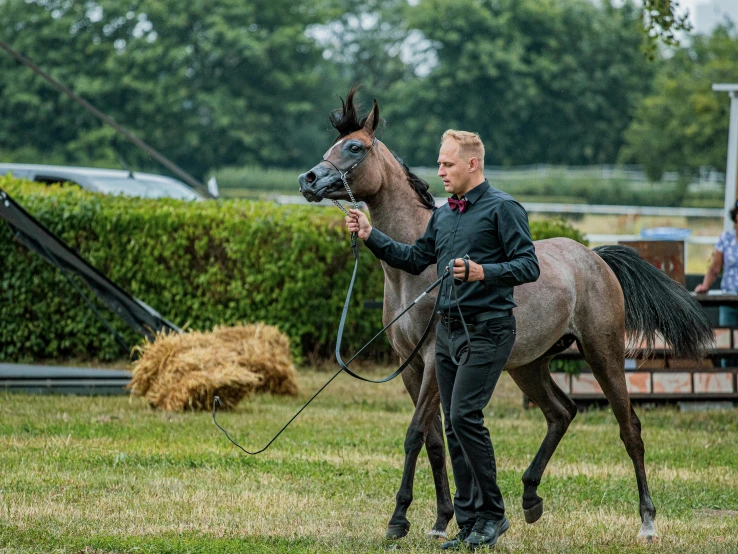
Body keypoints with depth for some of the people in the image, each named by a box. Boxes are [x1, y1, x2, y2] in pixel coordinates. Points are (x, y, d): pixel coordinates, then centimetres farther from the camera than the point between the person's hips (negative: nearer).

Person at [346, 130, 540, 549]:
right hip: (448, 330, 8)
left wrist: (483, 272, -26)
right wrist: (370, 236, 12)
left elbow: (528, 266, -13)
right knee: (454, 426, 6)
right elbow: (415, 259, 21)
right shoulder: (444, 215, 15)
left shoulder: (503, 208, -8)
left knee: (465, 415, -18)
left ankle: (493, 513, -7)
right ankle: (469, 524, 11)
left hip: (487, 329, -8)